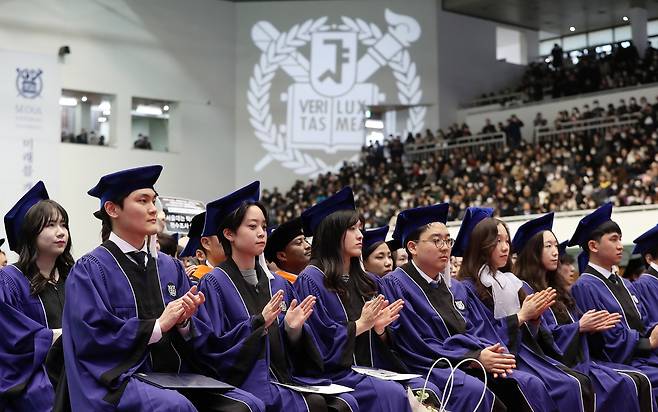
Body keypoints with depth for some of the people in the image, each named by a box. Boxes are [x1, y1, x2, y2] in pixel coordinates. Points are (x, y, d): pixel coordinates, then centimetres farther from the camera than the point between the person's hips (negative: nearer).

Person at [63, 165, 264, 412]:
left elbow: (197, 337, 15)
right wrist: (158, 326, -10)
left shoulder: (170, 267, 15)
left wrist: (184, 321, -7)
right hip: (121, 380, -5)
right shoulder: (90, 270, -1)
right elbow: (93, 337, -12)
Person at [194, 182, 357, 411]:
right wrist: (258, 324, -18)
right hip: (246, 383, -6)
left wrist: (293, 328, -5)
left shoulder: (278, 284, 16)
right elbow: (213, 348, -9)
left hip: (285, 379, 6)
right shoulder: (215, 283, -2)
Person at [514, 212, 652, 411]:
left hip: (579, 361, 9)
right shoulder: (525, 290, -8)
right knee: (623, 386, -23)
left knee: (641, 380, -9)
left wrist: (593, 326, 3)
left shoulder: (556, 288, 21)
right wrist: (579, 327, -15)